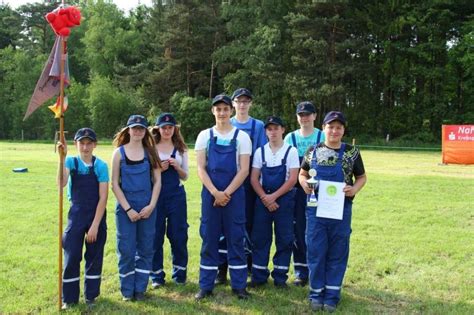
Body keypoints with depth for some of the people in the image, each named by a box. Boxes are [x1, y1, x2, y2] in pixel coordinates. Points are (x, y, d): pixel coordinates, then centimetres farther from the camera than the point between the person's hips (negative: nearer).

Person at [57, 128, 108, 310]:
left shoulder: (101, 166, -6)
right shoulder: (71, 162, -2)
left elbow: (103, 197, -9)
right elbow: (61, 183, -22)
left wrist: (95, 225, -13)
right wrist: (62, 158, -31)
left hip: (97, 215, 0)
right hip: (76, 214, 0)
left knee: (94, 257, 8)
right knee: (72, 256, 0)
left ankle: (91, 296, 24)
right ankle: (69, 298, 15)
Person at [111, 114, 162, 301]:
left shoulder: (150, 152, 3)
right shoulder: (119, 153, -2)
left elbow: (157, 181, 3)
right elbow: (115, 184, -3)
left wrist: (151, 205, -8)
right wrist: (128, 209, -9)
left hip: (147, 207, 2)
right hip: (125, 207, -2)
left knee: (145, 249, 7)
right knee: (126, 249, 2)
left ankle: (140, 288, 20)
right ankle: (127, 290, 16)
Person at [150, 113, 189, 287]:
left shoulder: (181, 149, 9)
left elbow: (185, 176, 10)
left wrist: (177, 167, -9)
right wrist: (158, 169, -14)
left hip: (176, 195, 2)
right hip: (155, 195, -1)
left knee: (178, 235, 5)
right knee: (155, 235, 2)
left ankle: (179, 273, 21)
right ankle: (156, 275, 16)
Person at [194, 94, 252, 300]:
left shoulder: (241, 137, 2)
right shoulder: (205, 136, 5)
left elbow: (244, 170, -4)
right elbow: (200, 169, 0)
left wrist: (226, 193, -12)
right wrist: (215, 192, -11)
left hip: (234, 194, -1)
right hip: (210, 194, 1)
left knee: (236, 239, 4)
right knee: (209, 239, 5)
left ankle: (239, 285, 14)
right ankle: (205, 286, 14)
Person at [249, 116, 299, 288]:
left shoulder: (291, 151, -2)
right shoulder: (260, 151, 5)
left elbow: (293, 179, -8)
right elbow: (254, 178, 2)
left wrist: (274, 196, -14)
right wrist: (265, 198, -11)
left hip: (284, 199, -2)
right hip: (263, 199, 2)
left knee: (284, 238, 3)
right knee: (260, 237, 4)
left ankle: (280, 277, 14)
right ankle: (259, 275, 15)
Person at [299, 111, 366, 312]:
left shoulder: (352, 152, 0)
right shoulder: (313, 151, 3)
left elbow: (362, 177, 9)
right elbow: (302, 174, 14)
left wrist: (354, 189, -11)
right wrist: (304, 184, -8)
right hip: (316, 209, 1)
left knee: (337, 253, 7)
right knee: (316, 252, 4)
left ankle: (332, 295, 19)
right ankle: (316, 293, 19)